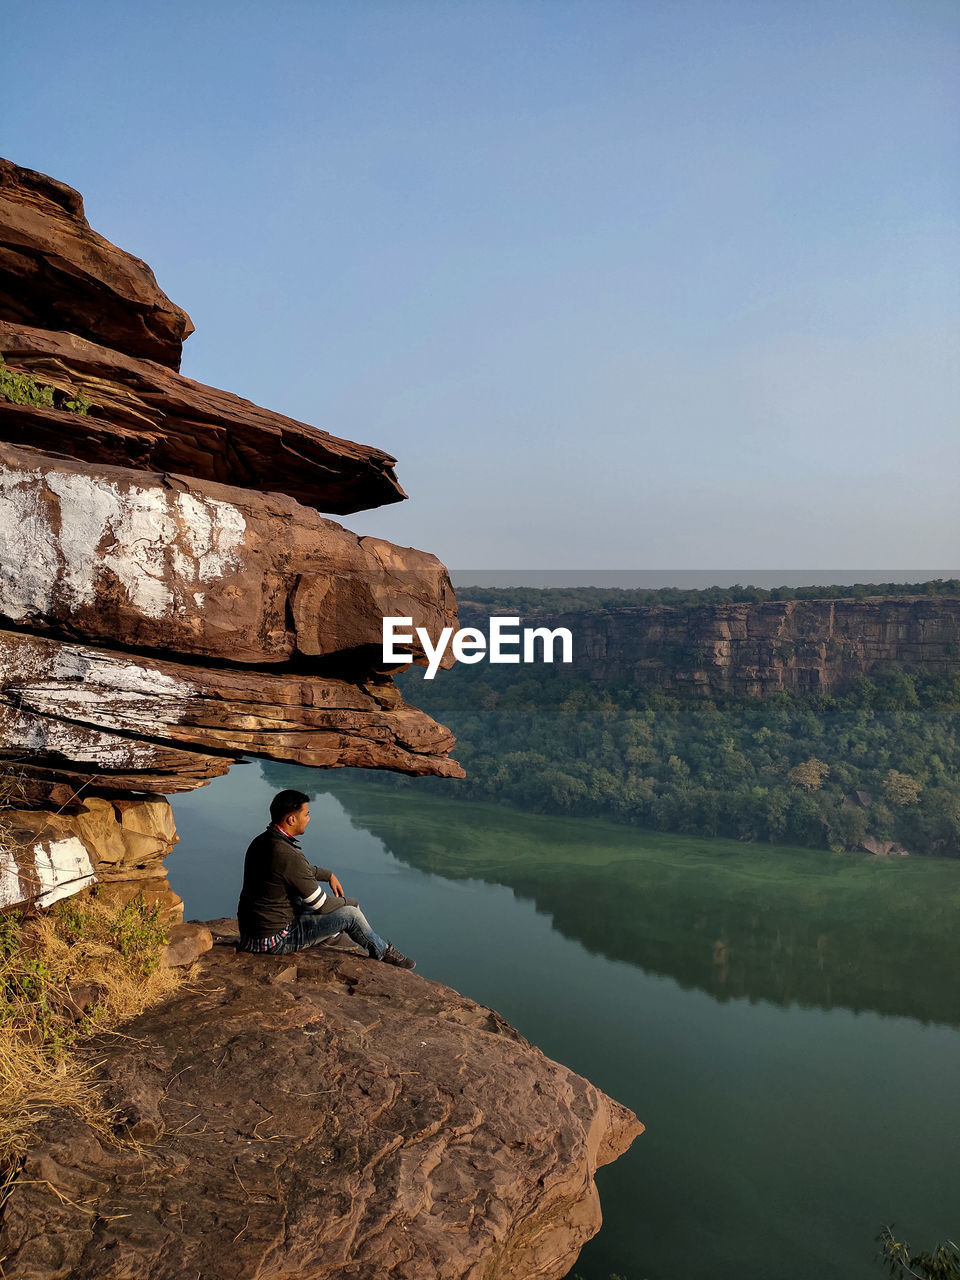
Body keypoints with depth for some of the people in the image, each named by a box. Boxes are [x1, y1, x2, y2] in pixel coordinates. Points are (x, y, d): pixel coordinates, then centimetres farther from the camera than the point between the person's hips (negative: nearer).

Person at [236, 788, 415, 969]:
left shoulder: (261, 841, 2)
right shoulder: (288, 856, -27)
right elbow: (321, 905, -15)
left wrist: (328, 875, 23)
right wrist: (349, 903, 3)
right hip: (275, 942, -9)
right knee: (350, 914, -3)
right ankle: (384, 952, 24)